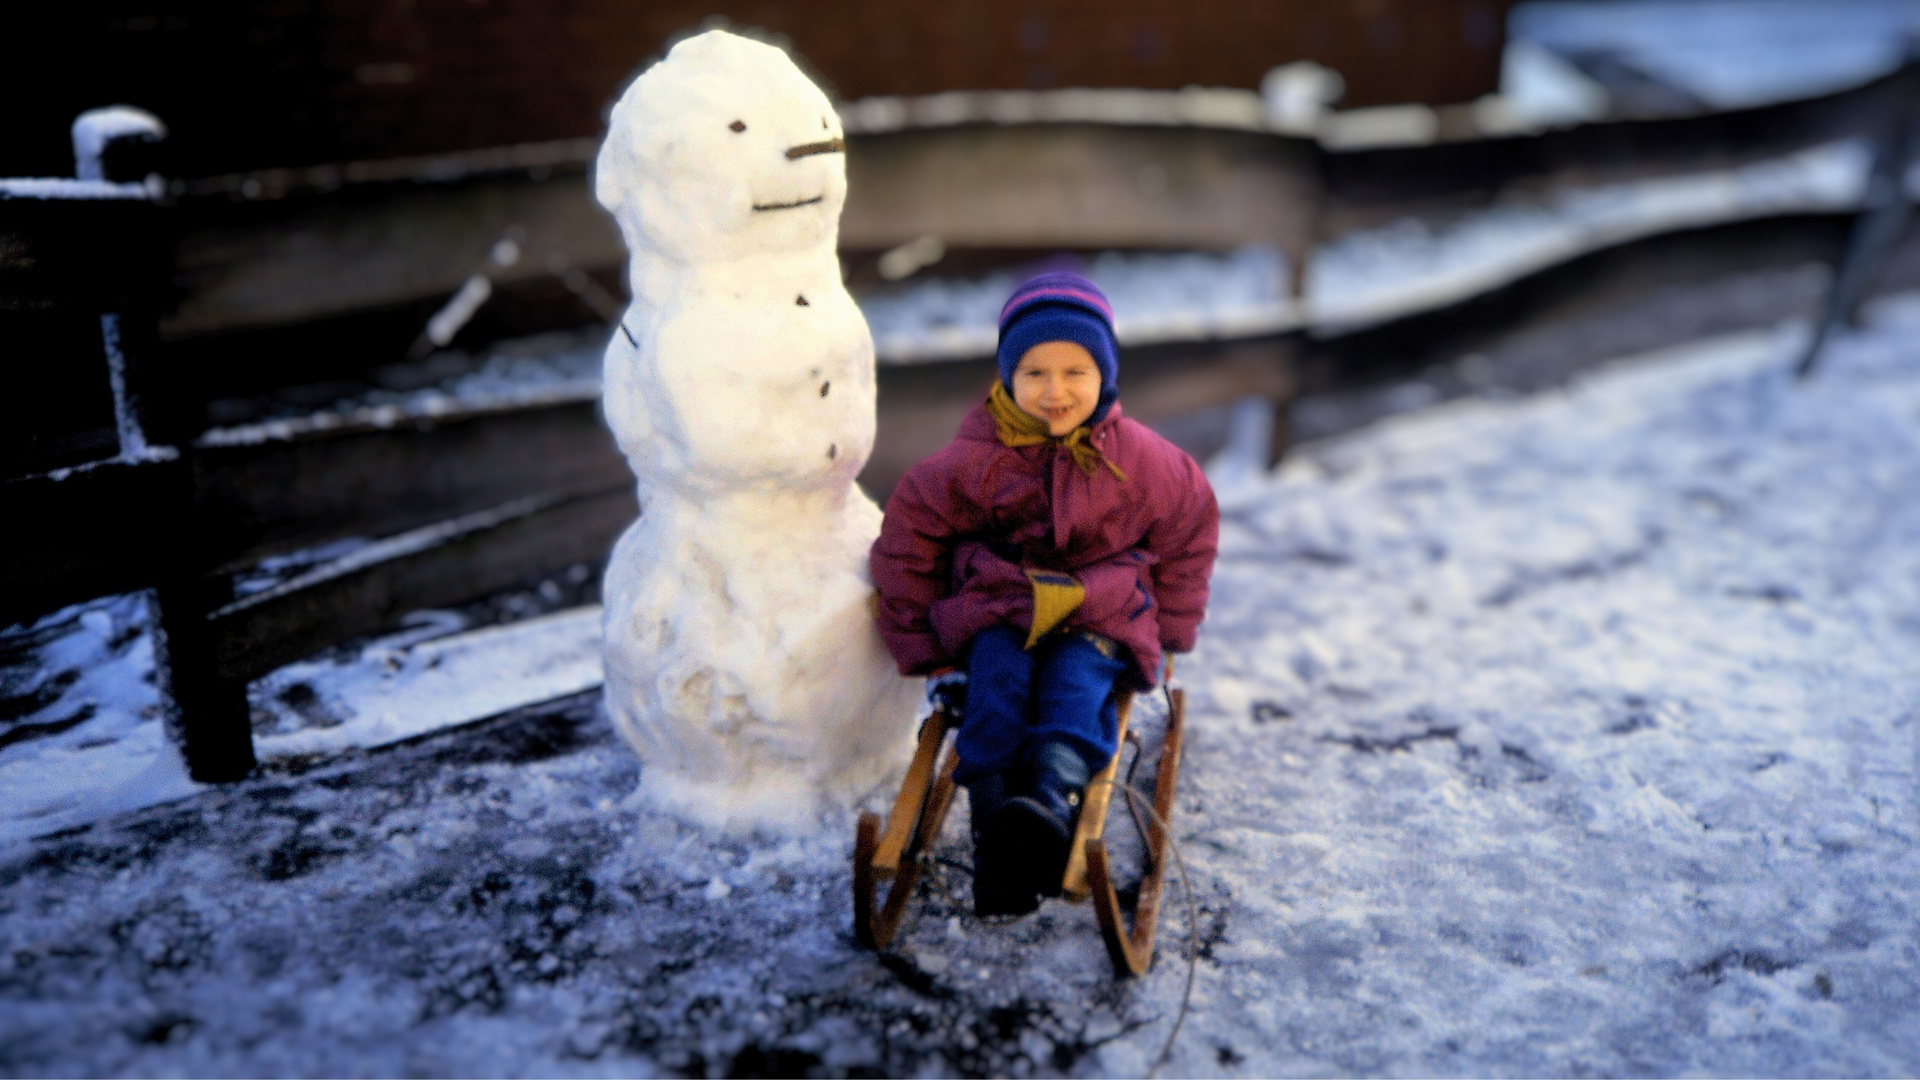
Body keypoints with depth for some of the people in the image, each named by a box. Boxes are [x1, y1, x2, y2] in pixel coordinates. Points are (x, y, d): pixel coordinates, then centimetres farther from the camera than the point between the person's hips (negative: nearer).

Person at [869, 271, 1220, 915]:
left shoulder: (1141, 460, 0)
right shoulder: (976, 460, -6)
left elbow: (1190, 528, 15)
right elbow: (909, 530, 2)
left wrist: (1166, 632, 13)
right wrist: (918, 642, 2)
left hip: (1100, 616, 0)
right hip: (996, 607, 0)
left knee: (1077, 684, -29)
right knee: (996, 676, -29)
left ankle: (1053, 797, -53)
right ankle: (993, 823, -40)